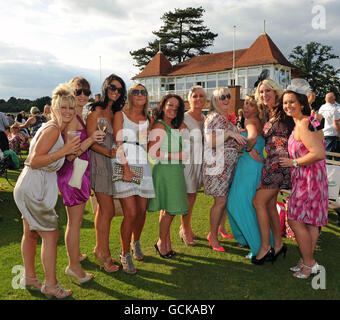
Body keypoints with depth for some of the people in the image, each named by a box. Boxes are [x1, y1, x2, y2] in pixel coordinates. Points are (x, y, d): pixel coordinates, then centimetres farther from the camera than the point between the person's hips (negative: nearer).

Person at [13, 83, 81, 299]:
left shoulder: (58, 129, 12)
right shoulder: (52, 130, -17)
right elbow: (34, 161, -22)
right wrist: (64, 151, -23)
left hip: (32, 187, 10)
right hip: (34, 189, -10)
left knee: (31, 233, 18)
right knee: (51, 234, -3)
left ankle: (29, 277, 33)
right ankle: (51, 285, 9)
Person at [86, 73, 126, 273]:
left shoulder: (115, 113, 16)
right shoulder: (96, 111, -6)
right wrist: (110, 152, -24)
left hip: (111, 162, 7)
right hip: (99, 162, -7)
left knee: (104, 209, 12)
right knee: (107, 210, -5)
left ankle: (100, 249, 24)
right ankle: (105, 255, 6)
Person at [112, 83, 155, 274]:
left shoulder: (148, 120, 15)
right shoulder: (120, 115, 2)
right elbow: (118, 144, -8)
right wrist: (126, 168, -15)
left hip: (143, 166, 5)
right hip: (123, 167, -4)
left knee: (142, 211, 7)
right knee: (131, 213, -10)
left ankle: (136, 242, 35)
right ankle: (125, 255, 7)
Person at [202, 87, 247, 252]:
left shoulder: (229, 118, 17)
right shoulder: (213, 117, -10)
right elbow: (210, 141, -21)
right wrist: (229, 133, -26)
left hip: (230, 165, 8)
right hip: (217, 164, -8)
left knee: (226, 200, 12)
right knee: (220, 201, -6)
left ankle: (220, 230, 28)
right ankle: (213, 237, 6)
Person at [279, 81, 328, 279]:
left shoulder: (303, 124, -18)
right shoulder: (300, 123, 14)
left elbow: (319, 153, -26)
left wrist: (293, 163, -17)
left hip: (309, 179, -10)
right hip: (306, 179, 10)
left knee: (296, 220, -3)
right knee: (310, 222, 16)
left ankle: (309, 264, 11)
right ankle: (309, 260, 28)